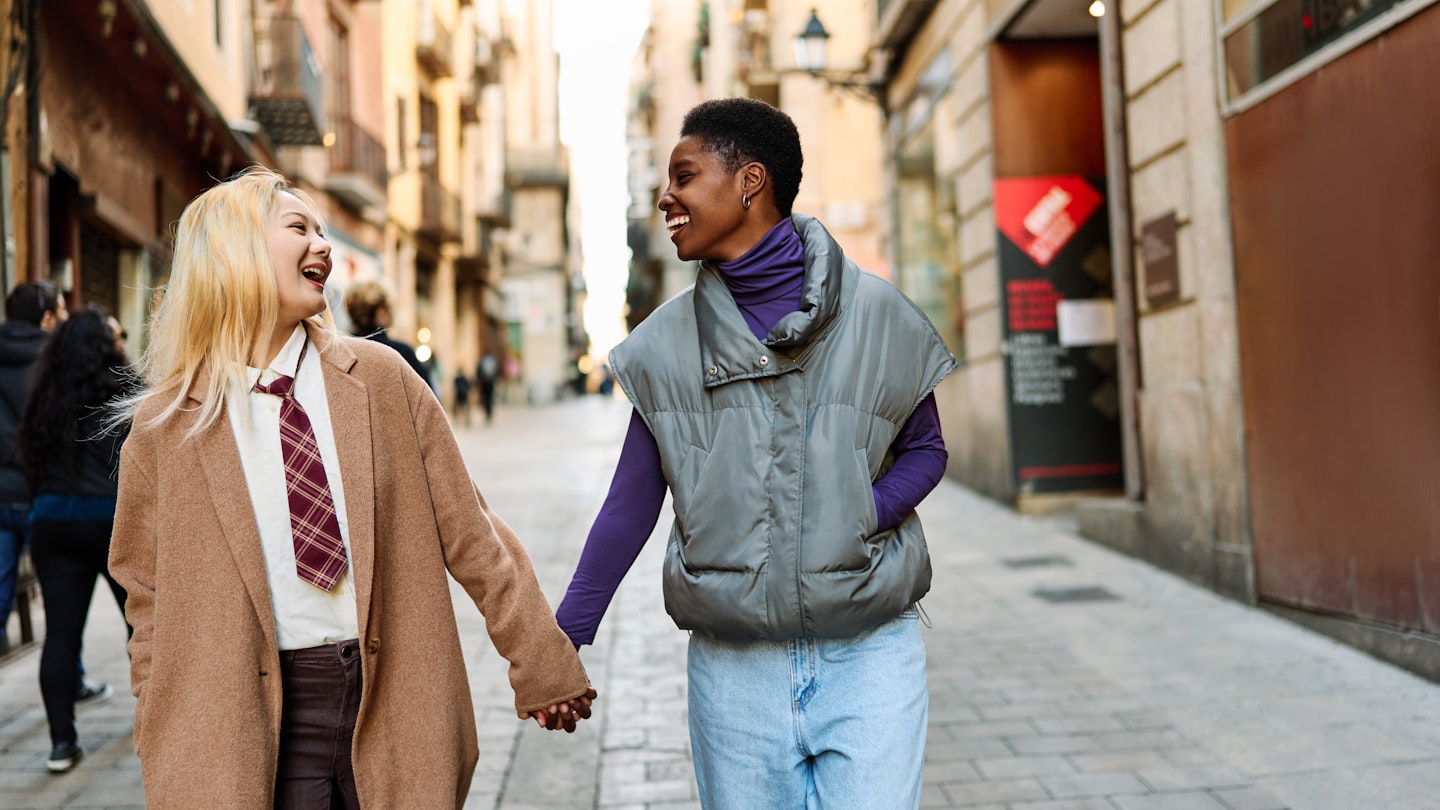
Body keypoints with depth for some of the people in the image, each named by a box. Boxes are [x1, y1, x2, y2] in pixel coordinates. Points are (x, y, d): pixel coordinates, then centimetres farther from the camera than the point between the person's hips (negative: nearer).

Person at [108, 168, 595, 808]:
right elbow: (153, 602, 7)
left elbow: (468, 532, 2)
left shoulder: (380, 376, 1)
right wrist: (170, 751, 2)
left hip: (397, 704, 2)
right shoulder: (165, 423, -1)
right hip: (257, 725, -1)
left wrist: (542, 666, 2)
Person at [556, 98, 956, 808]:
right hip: (732, 666, 2)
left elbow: (925, 449, 7)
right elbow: (631, 504, 7)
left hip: (868, 655, -1)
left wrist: (859, 517, -13)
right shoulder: (668, 341, 3)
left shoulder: (874, 314, -2)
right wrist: (564, 640, 7)